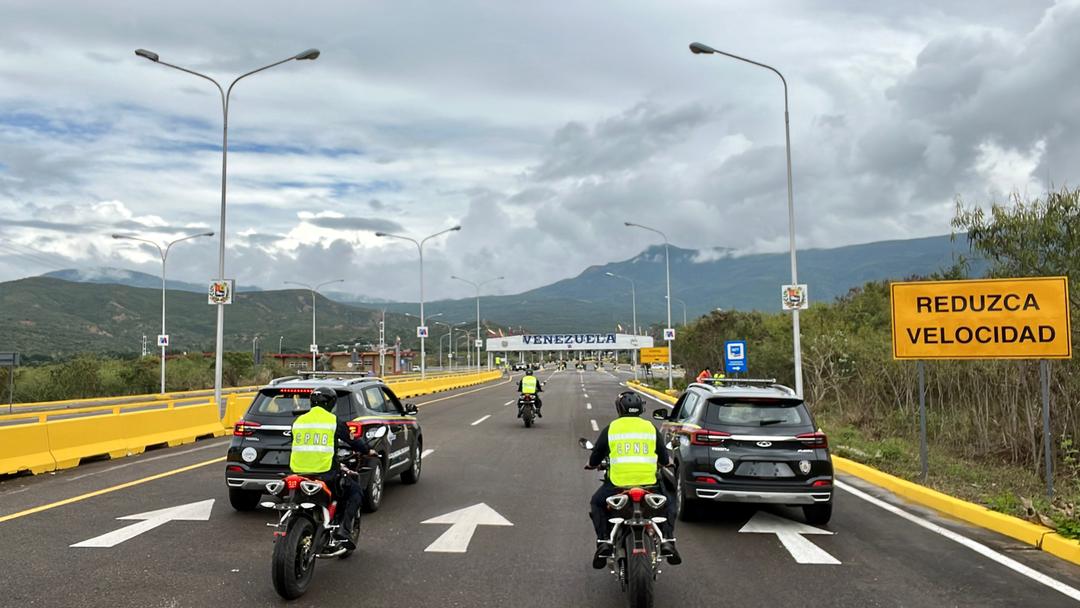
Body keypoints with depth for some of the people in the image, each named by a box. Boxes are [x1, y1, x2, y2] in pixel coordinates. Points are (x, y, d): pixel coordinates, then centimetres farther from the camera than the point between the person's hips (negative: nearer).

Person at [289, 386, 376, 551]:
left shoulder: (298, 421, 9)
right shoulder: (334, 421, -3)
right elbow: (353, 441, 5)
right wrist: (368, 451, 24)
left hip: (299, 473, 5)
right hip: (326, 474, -5)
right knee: (356, 492, 13)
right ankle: (344, 529, -4)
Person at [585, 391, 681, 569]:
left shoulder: (610, 429, 4)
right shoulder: (651, 428, 7)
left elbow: (593, 461, 10)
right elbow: (665, 460, 14)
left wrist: (591, 464, 34)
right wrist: (667, 461, 38)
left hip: (617, 484, -1)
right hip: (649, 483, 1)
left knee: (596, 503, 26)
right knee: (668, 503, 29)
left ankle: (604, 541, 8)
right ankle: (667, 541, 9)